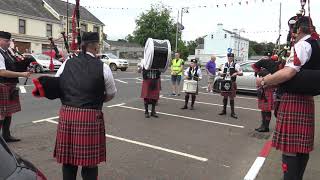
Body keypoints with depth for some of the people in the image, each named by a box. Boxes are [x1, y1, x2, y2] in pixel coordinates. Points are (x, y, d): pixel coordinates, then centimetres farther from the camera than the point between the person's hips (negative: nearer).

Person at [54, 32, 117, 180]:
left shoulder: (66, 64, 4)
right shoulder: (102, 67, -6)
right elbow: (111, 94, 4)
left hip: (66, 115, 4)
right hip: (91, 117, -4)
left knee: (68, 159, 17)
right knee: (90, 161, 10)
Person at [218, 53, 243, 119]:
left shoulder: (236, 65, -2)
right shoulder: (224, 65, 11)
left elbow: (241, 73, -2)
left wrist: (237, 73, -22)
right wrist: (220, 73, -7)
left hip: (232, 83, -4)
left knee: (231, 98, -2)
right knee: (225, 97, 11)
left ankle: (232, 112, 7)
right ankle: (224, 110, 25)